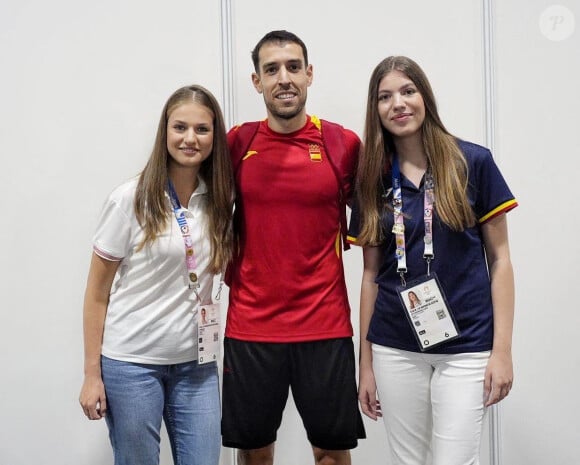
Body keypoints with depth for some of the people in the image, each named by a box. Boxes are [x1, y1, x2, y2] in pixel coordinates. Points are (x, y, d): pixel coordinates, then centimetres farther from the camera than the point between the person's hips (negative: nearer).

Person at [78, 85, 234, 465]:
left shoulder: (219, 202, 3)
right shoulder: (130, 200, -8)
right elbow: (97, 293, -5)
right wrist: (92, 373, -7)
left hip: (196, 363, 3)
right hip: (131, 362, -3)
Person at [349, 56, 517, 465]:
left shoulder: (473, 162, -4)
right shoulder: (373, 179, 5)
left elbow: (499, 259, -1)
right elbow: (371, 275, 8)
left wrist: (502, 349, -6)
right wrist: (365, 362, 8)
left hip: (465, 347, -3)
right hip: (394, 350, 3)